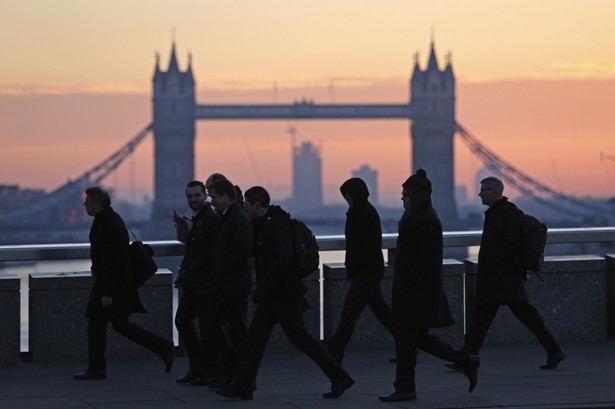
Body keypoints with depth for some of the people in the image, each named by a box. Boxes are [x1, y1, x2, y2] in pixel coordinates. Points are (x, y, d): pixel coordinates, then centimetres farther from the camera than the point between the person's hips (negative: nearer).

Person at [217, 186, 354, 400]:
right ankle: (242, 386, 5)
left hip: (284, 295, -10)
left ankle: (339, 377, 4)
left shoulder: (277, 225, -17)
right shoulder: (264, 225, 14)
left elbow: (283, 260, -27)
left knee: (301, 339, -4)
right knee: (255, 338, 5)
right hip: (271, 296, 10)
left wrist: (262, 288, -25)